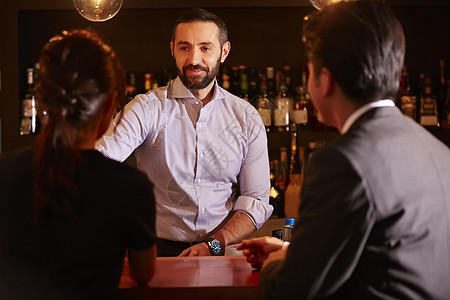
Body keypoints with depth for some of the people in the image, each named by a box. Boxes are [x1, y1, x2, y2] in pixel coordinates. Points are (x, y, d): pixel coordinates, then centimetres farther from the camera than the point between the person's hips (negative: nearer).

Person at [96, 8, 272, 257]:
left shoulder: (246, 118, 9)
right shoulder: (147, 108, 1)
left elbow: (256, 201, 7)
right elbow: (102, 156, -16)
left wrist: (214, 245, -8)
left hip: (221, 254, 2)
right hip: (159, 251, -2)